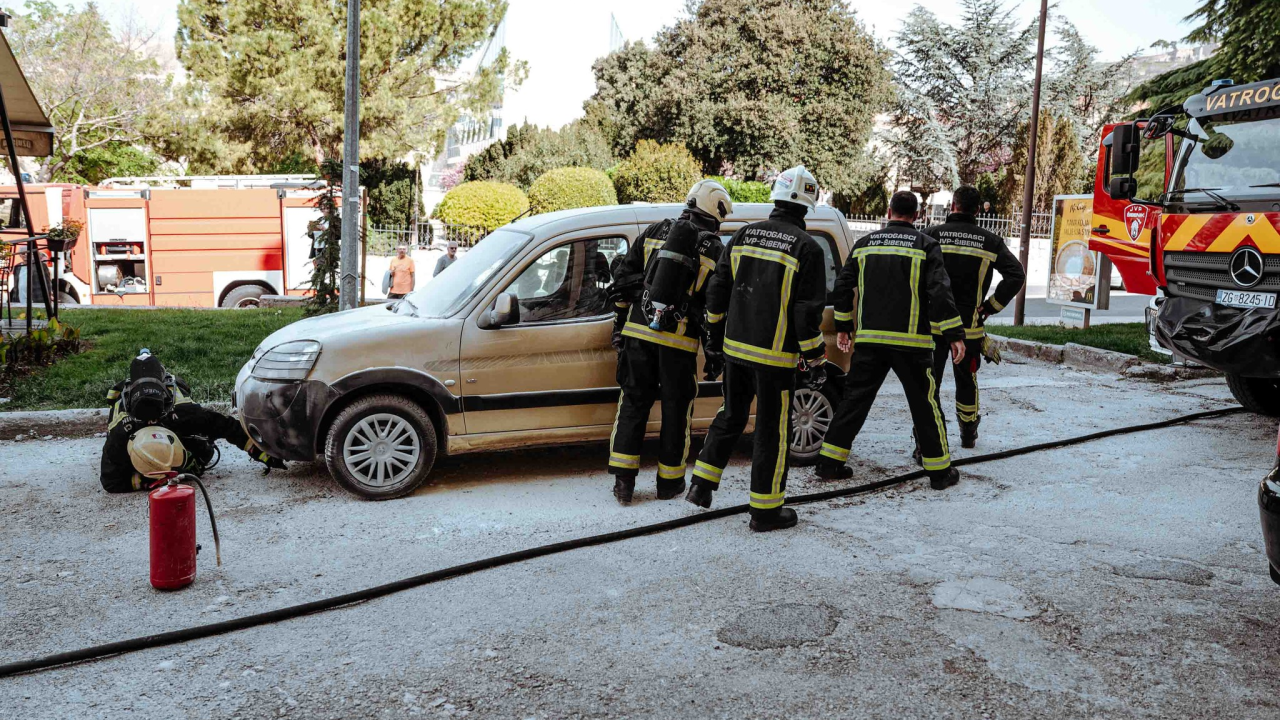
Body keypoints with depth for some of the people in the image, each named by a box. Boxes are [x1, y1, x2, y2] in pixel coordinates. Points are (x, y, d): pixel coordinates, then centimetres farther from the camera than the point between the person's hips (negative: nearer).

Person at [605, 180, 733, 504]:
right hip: (680, 341, -2)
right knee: (676, 410, 11)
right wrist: (715, 353, 11)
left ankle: (623, 480, 10)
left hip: (638, 332, 3)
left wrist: (620, 325, 17)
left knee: (633, 404, 11)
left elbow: (622, 278, 9)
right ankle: (669, 482, 20)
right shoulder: (715, 252, 0)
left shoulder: (653, 232, 8)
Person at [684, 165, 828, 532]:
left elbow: (717, 291, 8)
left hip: (736, 348, 5)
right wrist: (815, 358, -3)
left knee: (731, 416, 22)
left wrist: (716, 335, 20)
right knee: (772, 430, 5)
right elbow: (808, 313, -13)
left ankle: (702, 486, 24)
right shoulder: (807, 248, -11)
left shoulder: (742, 236, 4)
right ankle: (765, 510, 13)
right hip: (775, 356, -5)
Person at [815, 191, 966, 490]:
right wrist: (955, 335, -8)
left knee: (855, 398, 10)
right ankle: (939, 471, 13)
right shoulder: (926, 245, -2)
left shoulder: (864, 244, 9)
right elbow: (939, 292, -11)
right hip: (910, 342, -3)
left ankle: (829, 462, 11)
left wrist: (843, 327, 18)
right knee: (924, 404, 7)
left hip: (869, 339, 3)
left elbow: (842, 287, 9)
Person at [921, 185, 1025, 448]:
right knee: (967, 380, 19)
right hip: (970, 326, 2)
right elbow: (1016, 275, -4)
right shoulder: (991, 241, 2)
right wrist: (991, 306, 1)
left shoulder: (932, 234, -4)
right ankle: (968, 435, 35)